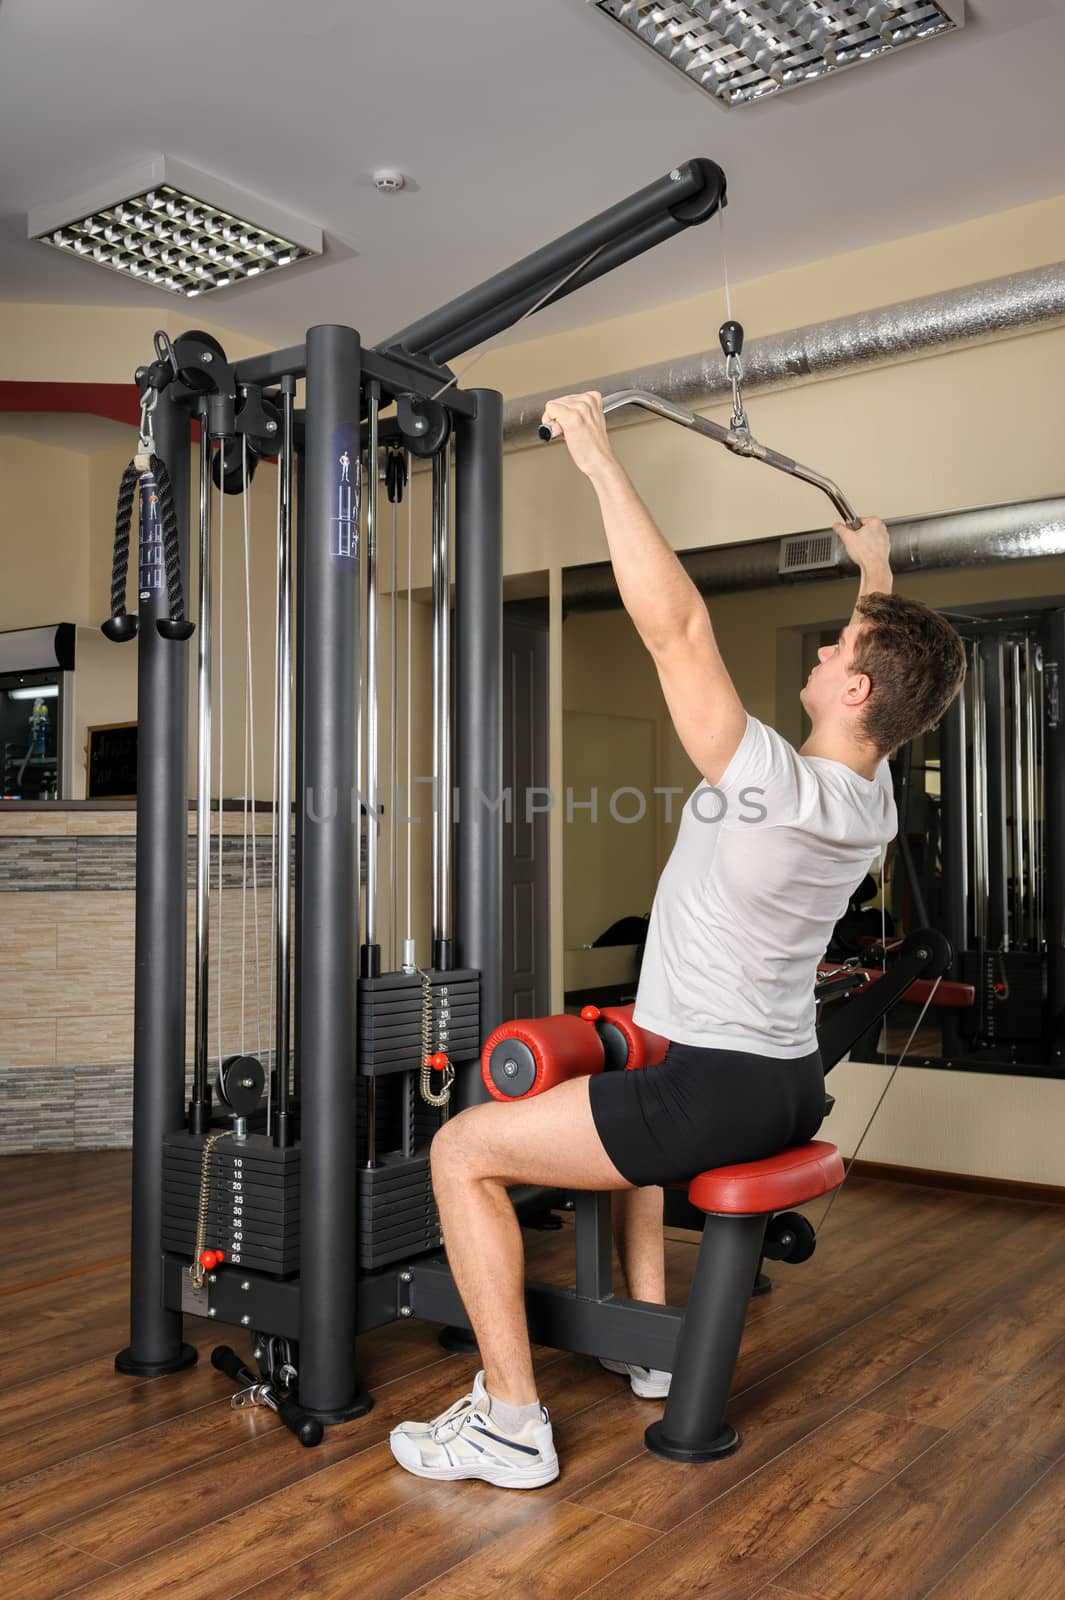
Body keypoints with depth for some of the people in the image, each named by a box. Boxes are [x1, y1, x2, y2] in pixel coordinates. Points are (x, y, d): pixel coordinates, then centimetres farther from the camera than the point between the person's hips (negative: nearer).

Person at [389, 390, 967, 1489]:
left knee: (464, 1149, -3)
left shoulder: (774, 786, -23)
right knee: (632, 1099, 38)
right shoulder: (874, 802, 1)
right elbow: (899, 666, 22)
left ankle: (509, 1424, 0)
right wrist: (877, 572, 36)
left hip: (717, 1095, -9)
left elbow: (674, 623, -26)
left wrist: (601, 463, -21)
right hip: (794, 1089, 9)